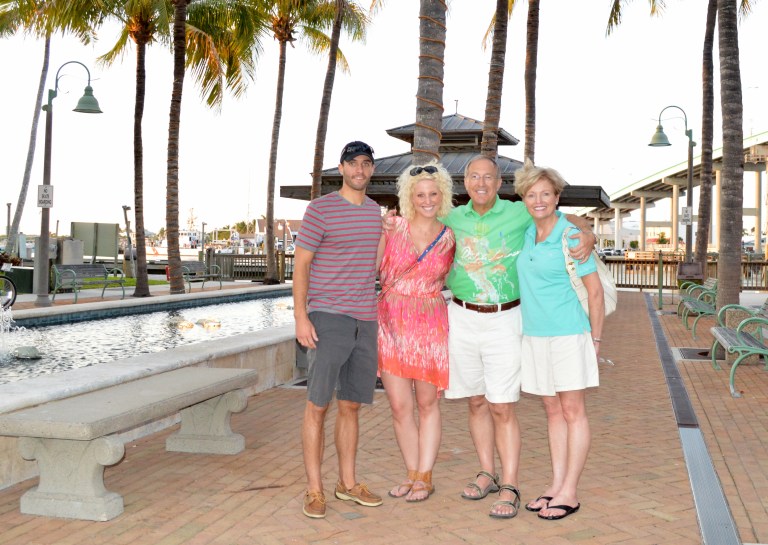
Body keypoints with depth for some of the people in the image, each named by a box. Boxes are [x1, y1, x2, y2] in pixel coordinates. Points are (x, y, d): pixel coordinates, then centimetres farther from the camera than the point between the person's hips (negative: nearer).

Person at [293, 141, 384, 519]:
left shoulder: (375, 211, 13)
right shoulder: (321, 209, -4)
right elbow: (301, 264, -5)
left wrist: (377, 315, 17)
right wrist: (300, 317, -13)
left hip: (365, 322, 5)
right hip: (328, 318, -5)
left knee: (351, 405, 11)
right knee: (318, 403, -3)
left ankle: (347, 483, 21)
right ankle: (314, 490, 6)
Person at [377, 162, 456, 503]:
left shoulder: (450, 238, 2)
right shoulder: (392, 227, 0)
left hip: (430, 325, 0)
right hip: (390, 324, 0)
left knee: (427, 404, 7)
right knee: (399, 407, 4)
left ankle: (425, 478, 18)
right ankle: (412, 474, 20)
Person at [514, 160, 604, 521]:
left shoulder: (570, 236, -10)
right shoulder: (524, 234, 8)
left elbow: (594, 289, -7)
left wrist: (595, 338, -4)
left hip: (568, 333, -6)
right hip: (534, 335, 6)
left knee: (573, 411, 1)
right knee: (552, 411, 11)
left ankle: (569, 493, 6)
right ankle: (556, 485, 19)